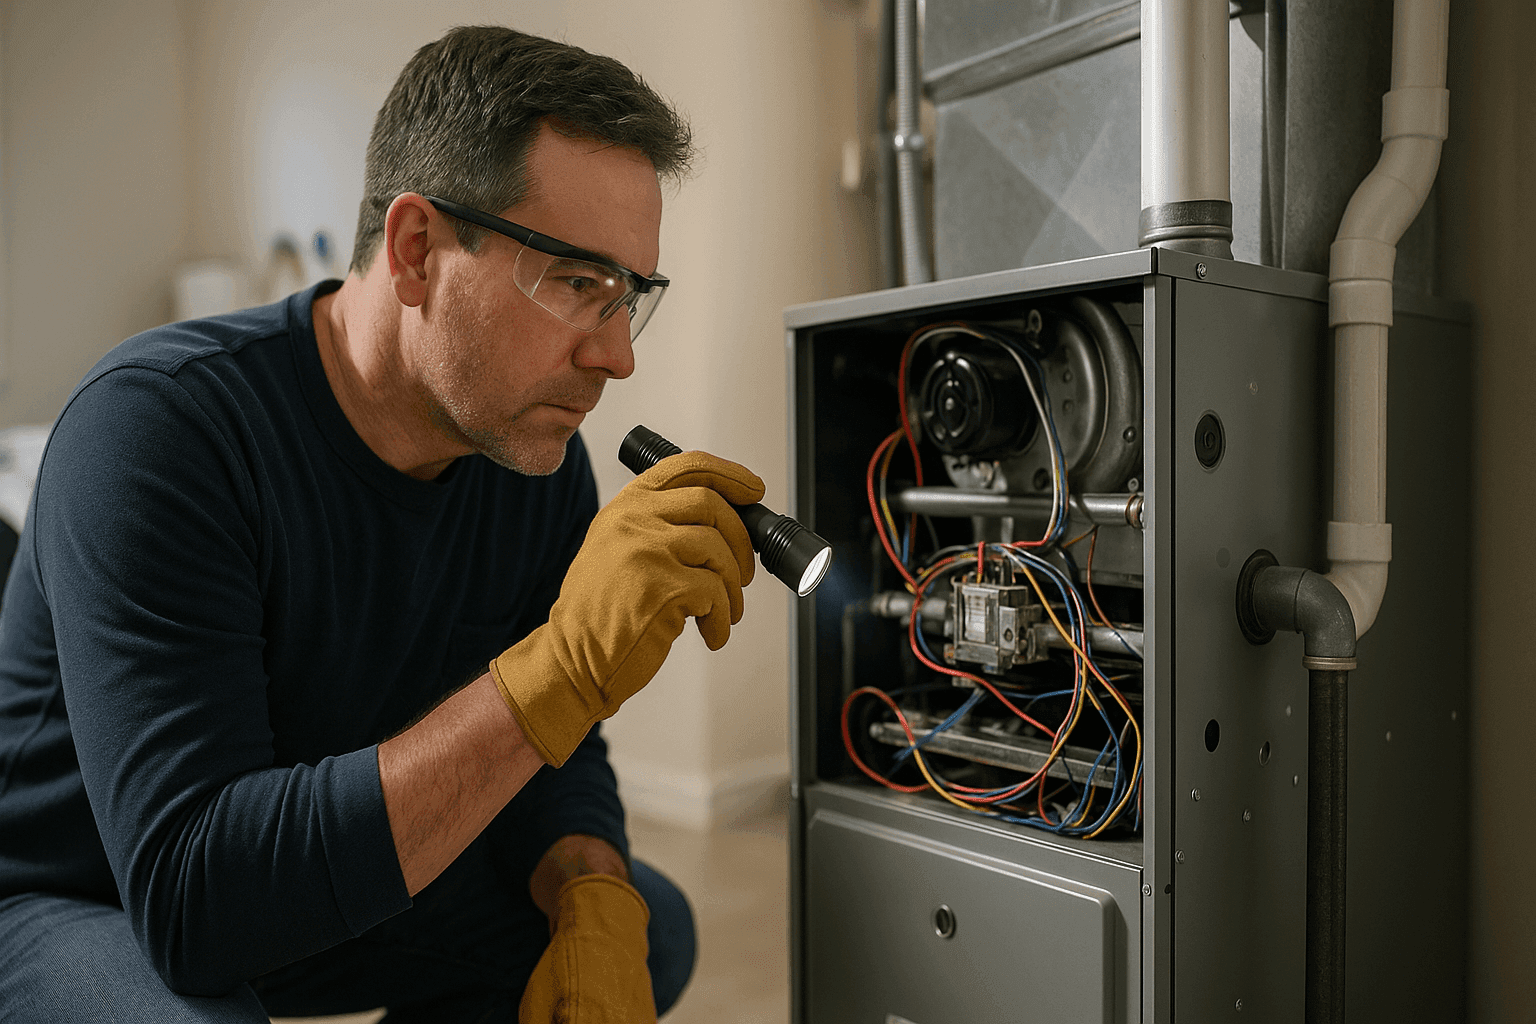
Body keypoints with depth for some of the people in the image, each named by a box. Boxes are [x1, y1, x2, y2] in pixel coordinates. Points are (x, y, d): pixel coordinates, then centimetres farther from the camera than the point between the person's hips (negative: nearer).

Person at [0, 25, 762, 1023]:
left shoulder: (537, 452, -11)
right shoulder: (156, 423, -30)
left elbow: (542, 758, -3)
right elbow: (192, 898, -37)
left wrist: (593, 897, -25)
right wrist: (563, 665, -45)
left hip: (326, 890, 5)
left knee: (646, 928, -2)